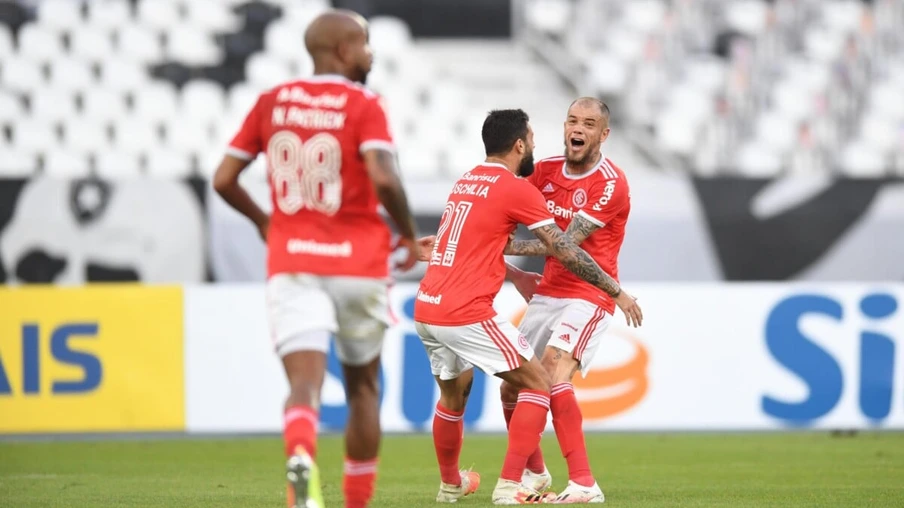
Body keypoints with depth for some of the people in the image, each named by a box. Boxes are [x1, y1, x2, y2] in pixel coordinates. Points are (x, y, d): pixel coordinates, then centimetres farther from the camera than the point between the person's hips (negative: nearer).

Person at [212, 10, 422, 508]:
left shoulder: (272, 103, 7)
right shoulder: (363, 107, -6)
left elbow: (223, 179, 8)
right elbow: (383, 179, -21)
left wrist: (261, 220, 25)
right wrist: (409, 233, -3)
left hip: (290, 264, 2)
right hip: (357, 262, -2)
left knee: (305, 383, -10)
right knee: (362, 386, 18)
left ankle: (301, 458, -42)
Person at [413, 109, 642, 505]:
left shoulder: (465, 182, 17)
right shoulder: (516, 188, -6)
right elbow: (565, 251, -5)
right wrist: (617, 292, 4)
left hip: (426, 309, 8)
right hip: (467, 313, -8)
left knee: (453, 395, 28)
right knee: (537, 385, 2)